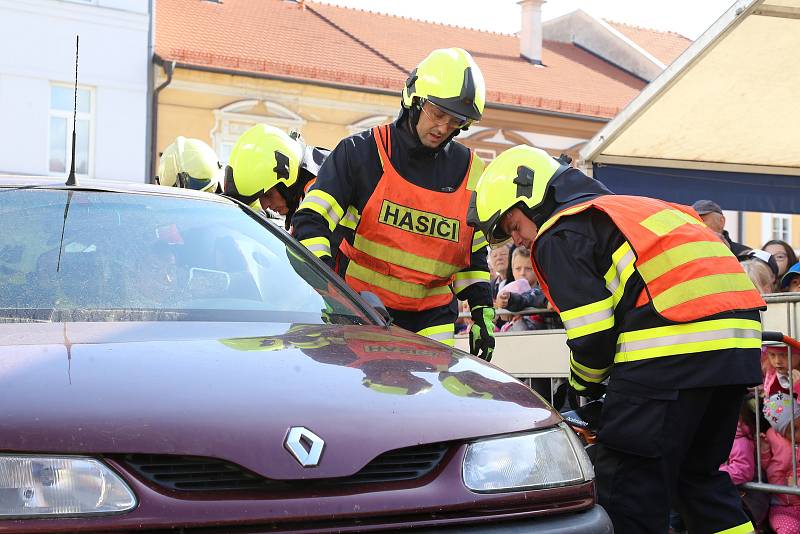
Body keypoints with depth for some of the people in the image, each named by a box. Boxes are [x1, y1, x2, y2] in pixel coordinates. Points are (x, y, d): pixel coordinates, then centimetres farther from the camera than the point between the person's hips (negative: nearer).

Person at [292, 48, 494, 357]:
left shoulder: (471, 174, 8)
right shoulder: (362, 152, -3)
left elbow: (473, 253, 18)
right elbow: (310, 220, -7)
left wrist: (483, 311, 10)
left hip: (430, 319, 3)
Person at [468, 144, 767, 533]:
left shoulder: (559, 234, 3)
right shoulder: (626, 208, 31)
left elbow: (593, 335, -5)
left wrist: (583, 385, 14)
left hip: (671, 349, -9)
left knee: (627, 486, -2)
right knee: (699, 473, 21)